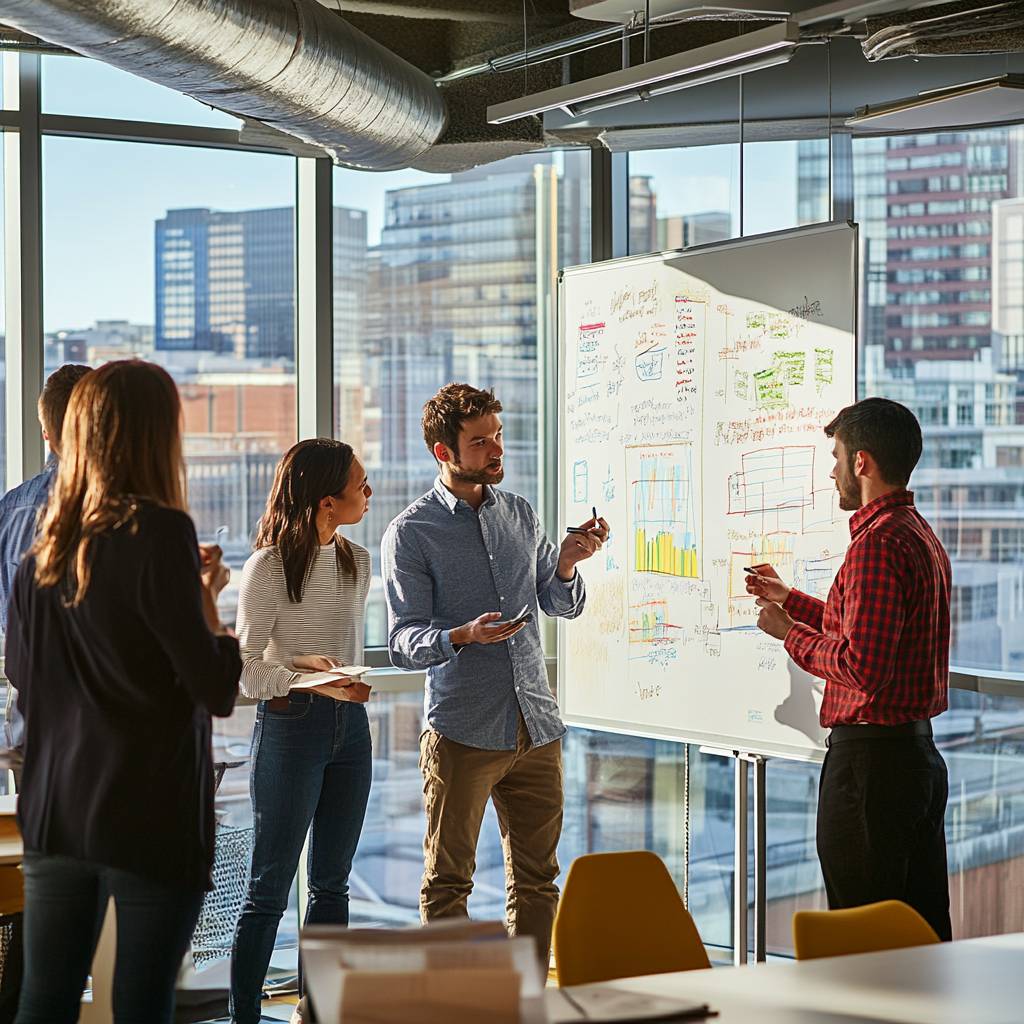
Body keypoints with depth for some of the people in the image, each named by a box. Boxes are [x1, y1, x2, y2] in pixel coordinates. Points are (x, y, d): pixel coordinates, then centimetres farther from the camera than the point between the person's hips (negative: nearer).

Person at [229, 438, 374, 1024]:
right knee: (271, 888, -3)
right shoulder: (269, 568, -10)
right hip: (289, 724, -6)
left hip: (349, 723, 6)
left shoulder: (357, 562, 10)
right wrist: (310, 680, -26)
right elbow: (247, 669, -12)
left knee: (332, 885, 10)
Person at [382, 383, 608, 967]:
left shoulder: (520, 514, 12)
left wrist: (567, 564, -3)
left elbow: (563, 607, 18)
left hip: (536, 727, 5)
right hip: (463, 733, -5)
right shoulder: (411, 534, -4)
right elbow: (404, 643, -9)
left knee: (537, 877, 10)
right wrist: (463, 635, -28)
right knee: (448, 882, 2)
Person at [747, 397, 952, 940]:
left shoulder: (877, 543, -18)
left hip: (871, 758, -10)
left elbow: (861, 665, -24)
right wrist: (791, 600, 26)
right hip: (921, 751, 10)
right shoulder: (922, 537, 14)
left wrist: (789, 633, -9)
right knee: (924, 932, 14)